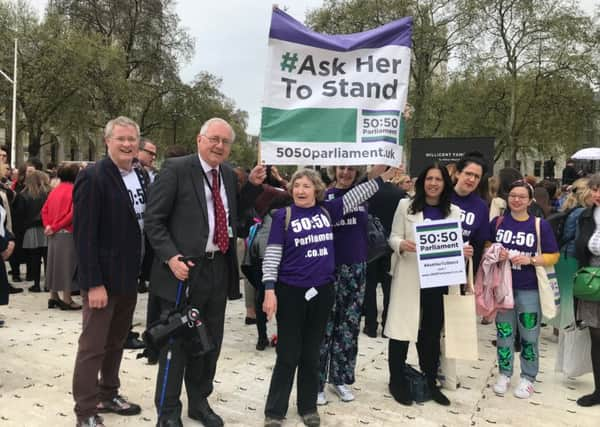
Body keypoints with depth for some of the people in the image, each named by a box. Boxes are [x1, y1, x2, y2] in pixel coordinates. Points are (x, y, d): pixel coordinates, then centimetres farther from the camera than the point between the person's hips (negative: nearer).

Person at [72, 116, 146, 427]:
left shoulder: (140, 177, 9)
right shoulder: (93, 177, -15)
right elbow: (84, 235, -18)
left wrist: (142, 271, 10)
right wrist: (94, 283, -21)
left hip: (129, 276, 8)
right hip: (103, 278, -7)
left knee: (116, 342, 19)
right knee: (93, 346, 3)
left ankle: (108, 395, 34)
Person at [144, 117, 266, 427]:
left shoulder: (228, 174, 11)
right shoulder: (175, 169, -10)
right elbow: (153, 219, -11)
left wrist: (253, 185, 10)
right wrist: (170, 257, -21)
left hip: (219, 269, 7)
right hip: (185, 269, -6)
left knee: (210, 342, 17)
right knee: (176, 342, 6)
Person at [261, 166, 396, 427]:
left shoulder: (327, 210, 4)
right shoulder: (283, 216, -5)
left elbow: (355, 196, 11)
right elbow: (272, 254, -8)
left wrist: (383, 177, 9)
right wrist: (269, 289, -15)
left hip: (322, 291, 3)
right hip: (290, 292, -3)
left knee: (311, 354, 14)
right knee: (288, 355, 4)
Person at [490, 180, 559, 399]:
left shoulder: (541, 225, -4)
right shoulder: (497, 222, 2)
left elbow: (553, 256, -3)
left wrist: (530, 260, -18)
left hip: (529, 290, -2)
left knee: (529, 335, 6)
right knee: (504, 332, 11)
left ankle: (528, 377, 23)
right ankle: (504, 373, 26)